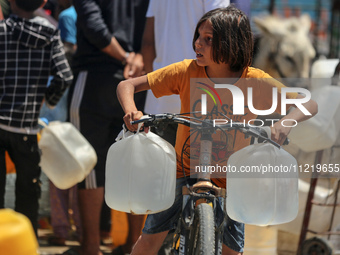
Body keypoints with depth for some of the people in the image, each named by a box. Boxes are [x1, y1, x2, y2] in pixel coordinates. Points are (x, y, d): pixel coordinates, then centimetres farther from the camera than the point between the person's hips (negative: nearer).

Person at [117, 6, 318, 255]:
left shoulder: (255, 82, -15)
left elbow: (309, 104, -15)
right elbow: (127, 85, -9)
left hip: (230, 178, 0)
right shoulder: (187, 72, -13)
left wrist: (285, 123, -37)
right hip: (185, 169, 0)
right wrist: (131, 111, -32)